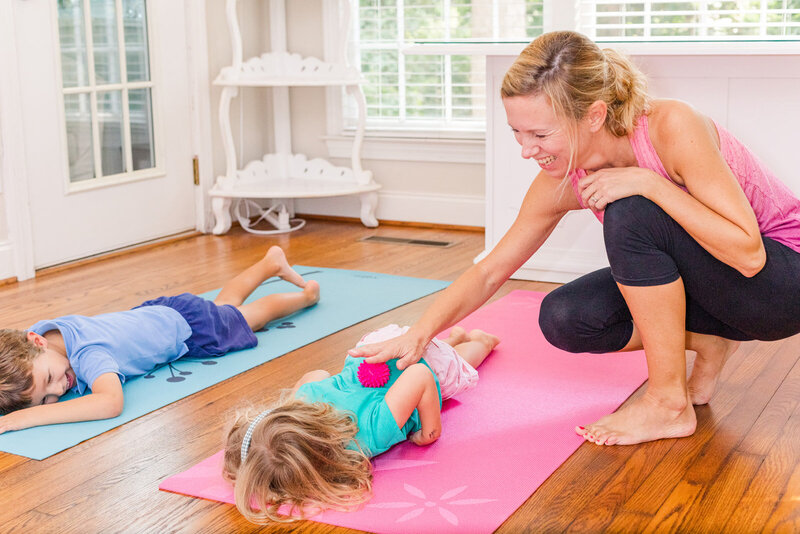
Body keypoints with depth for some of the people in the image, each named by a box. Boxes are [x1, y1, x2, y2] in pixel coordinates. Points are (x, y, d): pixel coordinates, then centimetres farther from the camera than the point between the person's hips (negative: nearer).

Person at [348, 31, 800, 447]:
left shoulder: (673, 127, -31)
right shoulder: (561, 182, -13)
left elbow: (748, 253, -32)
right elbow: (489, 271, -6)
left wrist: (649, 183, -37)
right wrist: (419, 334, -19)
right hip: (692, 279, 6)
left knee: (630, 213, -31)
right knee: (562, 318, -13)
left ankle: (669, 404, -18)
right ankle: (708, 343, 4)